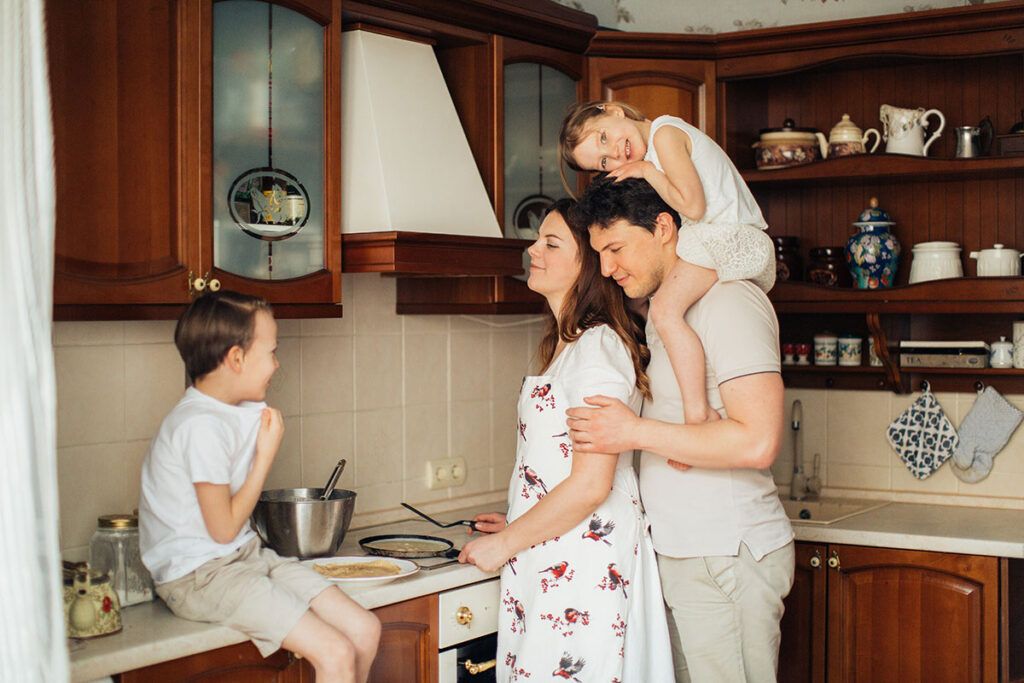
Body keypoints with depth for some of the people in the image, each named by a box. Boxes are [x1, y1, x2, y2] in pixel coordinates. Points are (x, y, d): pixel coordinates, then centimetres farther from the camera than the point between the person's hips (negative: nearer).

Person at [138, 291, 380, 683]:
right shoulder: (202, 426, -21)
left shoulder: (241, 410, 8)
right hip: (200, 574, -9)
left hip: (245, 557, 9)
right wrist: (266, 455, -11)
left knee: (365, 630, -1)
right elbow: (224, 528, -16)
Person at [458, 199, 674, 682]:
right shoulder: (565, 345, 14)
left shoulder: (598, 348, -15)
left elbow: (591, 484, -21)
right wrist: (520, 525, 15)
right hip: (551, 562, 9)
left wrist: (504, 543, -12)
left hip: (582, 569, -9)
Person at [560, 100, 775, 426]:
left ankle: (699, 413, -31)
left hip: (732, 237, -11)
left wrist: (647, 171, -6)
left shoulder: (664, 131, -9)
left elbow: (693, 206, -17)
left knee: (666, 308, -26)